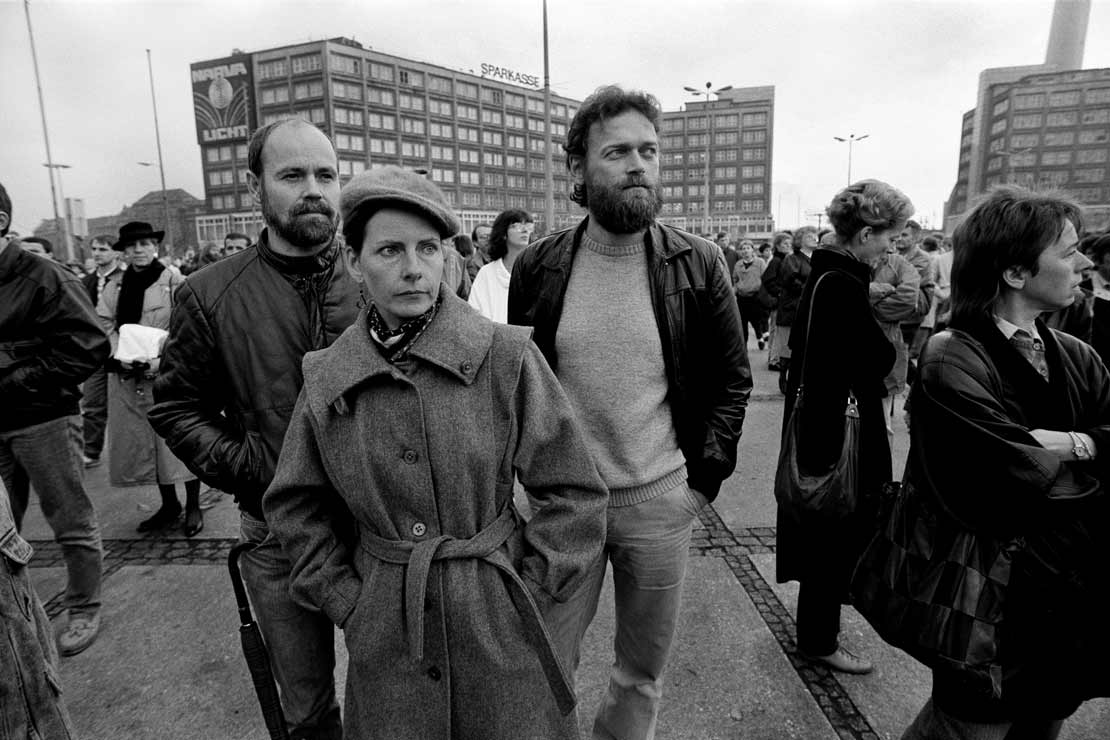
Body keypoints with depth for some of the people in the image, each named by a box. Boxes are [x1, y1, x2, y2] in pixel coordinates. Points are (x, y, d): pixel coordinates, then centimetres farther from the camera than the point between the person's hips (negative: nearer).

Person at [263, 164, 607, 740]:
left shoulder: (506, 358, -14)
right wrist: (346, 602, 1)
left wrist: (522, 597, -8)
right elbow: (295, 506, 7)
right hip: (384, 641, 2)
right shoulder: (326, 379, -5)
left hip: (498, 627, -1)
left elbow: (576, 493, -9)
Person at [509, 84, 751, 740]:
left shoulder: (699, 264, -5)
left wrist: (704, 477, -2)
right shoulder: (538, 267, -3)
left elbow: (732, 377, 3)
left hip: (662, 502, 0)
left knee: (645, 671, 19)